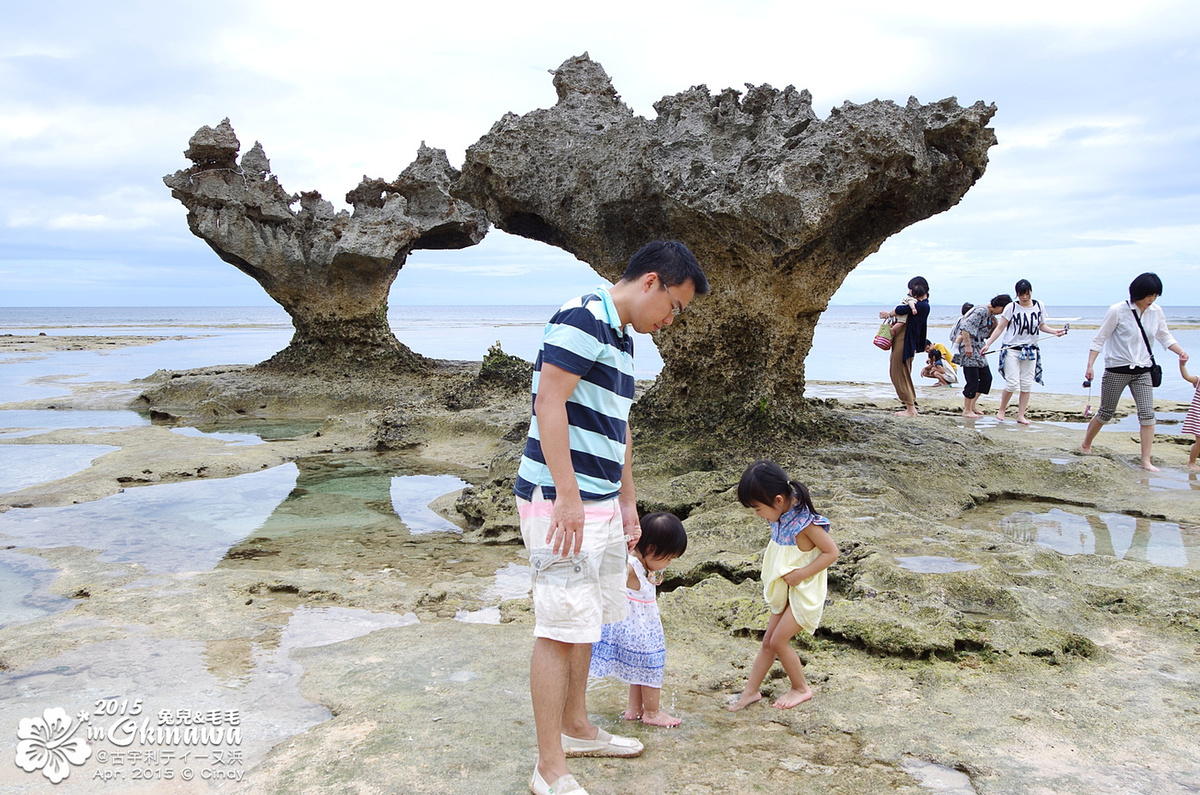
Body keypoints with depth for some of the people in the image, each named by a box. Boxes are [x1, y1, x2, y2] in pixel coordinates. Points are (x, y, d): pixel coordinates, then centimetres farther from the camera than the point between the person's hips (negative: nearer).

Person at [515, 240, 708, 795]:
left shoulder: (622, 338, 18)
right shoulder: (583, 317, -13)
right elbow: (549, 402, -21)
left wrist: (627, 501, 25)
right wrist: (567, 497, -24)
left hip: (599, 505, 10)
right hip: (560, 502, -10)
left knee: (587, 622, 18)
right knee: (561, 628, -5)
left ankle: (575, 729, 35)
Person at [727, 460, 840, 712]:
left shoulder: (805, 522, -26)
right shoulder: (782, 516, -3)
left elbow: (832, 552, -21)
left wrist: (801, 574, -24)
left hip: (804, 591, -8)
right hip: (784, 591, 8)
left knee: (778, 641, -4)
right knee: (768, 641, 11)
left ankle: (801, 688, 18)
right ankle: (751, 691, 22)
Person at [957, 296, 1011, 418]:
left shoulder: (991, 316, 13)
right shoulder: (981, 311, -16)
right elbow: (965, 327, -23)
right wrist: (968, 346, -24)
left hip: (979, 348, 10)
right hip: (970, 348, -10)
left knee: (986, 378, 12)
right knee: (972, 380, -6)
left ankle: (972, 404, 24)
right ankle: (967, 411, 3)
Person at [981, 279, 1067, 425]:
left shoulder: (1039, 306, 5)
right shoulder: (1012, 307, -5)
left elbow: (1042, 325, 16)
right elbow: (1000, 327, -3)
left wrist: (1054, 331, -3)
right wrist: (988, 344, -10)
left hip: (1030, 350, 4)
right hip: (1012, 349, -4)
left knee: (1027, 384, 1)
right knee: (1012, 383, -10)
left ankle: (1021, 415, 8)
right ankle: (1001, 410, 11)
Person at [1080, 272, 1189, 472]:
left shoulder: (1156, 312, 2)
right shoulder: (1118, 311, -12)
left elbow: (1164, 337, 14)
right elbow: (1099, 339, -8)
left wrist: (1181, 352, -4)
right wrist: (1090, 366, -14)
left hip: (1142, 371, 4)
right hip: (1116, 370, -4)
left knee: (1147, 414, -7)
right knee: (1105, 413, 7)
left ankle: (1146, 461, -3)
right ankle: (1085, 446, 29)